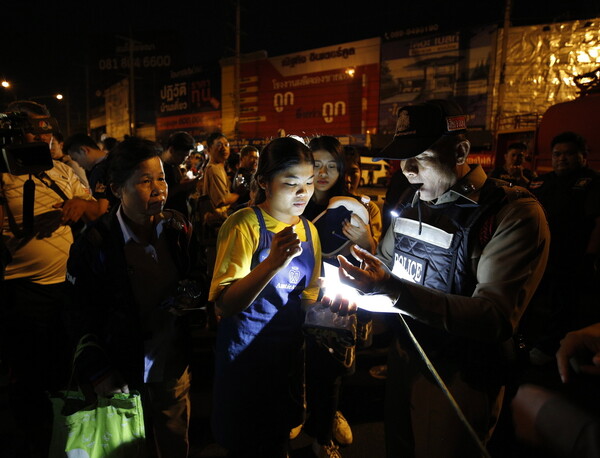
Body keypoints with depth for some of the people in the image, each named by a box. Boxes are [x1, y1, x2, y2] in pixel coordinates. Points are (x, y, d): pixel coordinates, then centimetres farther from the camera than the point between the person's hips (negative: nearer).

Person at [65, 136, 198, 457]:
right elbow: (82, 317, -9)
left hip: (174, 368, 3)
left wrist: (189, 298, -11)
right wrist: (98, 373, -10)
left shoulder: (178, 228, -5)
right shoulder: (95, 243, -16)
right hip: (125, 375, -3)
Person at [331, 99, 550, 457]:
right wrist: (357, 284, -10)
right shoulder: (414, 203, 1)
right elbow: (386, 262, 13)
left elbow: (498, 317, -28)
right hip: (405, 358, 6)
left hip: (462, 379, -6)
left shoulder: (515, 213, -20)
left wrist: (393, 288, -38)